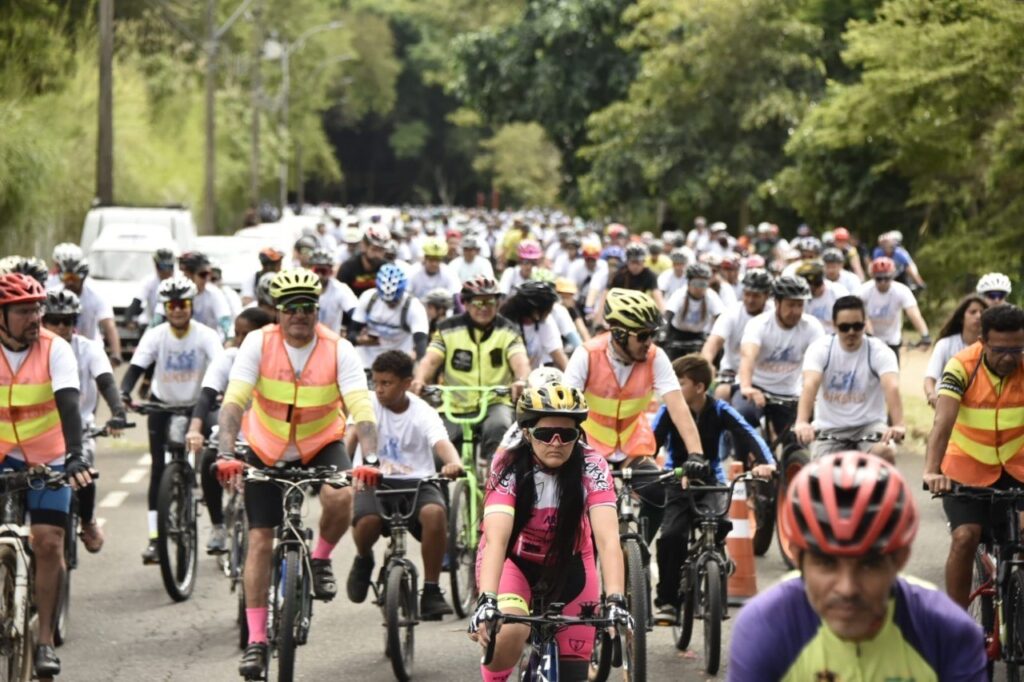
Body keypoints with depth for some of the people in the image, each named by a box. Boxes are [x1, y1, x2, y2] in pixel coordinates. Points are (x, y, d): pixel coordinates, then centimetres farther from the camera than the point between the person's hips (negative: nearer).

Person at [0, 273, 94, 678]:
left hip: (48, 459, -1)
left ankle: (45, 640, -1)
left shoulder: (55, 349, -14)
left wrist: (75, 456, -39)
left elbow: (68, 403, -25)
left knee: (49, 543, -10)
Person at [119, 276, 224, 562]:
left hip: (198, 405, 0)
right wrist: (123, 393, -42)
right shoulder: (156, 335, -14)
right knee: (159, 469, -8)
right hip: (163, 405, 0)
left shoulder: (206, 335, -16)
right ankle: (154, 537, -8)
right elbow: (136, 367, -23)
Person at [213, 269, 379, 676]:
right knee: (260, 540, -3)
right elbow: (234, 401, -26)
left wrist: (370, 459, -42)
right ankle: (256, 640, 5)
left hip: (321, 445, -1)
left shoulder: (338, 350, -18)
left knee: (340, 497, -31)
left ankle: (321, 559, 1)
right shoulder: (259, 343, -18)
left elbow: (361, 407, -27)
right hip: (266, 450, 1)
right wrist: (226, 454, -40)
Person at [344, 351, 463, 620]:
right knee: (367, 519, -33)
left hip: (417, 481, 0)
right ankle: (364, 559, 8)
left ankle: (431, 591, -18)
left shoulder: (423, 413, -3)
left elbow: (441, 443, -21)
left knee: (435, 512, -33)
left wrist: (454, 463, -45)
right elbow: (353, 434, -16)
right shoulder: (369, 403, 0)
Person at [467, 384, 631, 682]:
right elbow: (496, 538, -40)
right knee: (509, 632, -33)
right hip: (513, 561, -2)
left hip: (568, 566, 2)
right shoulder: (509, 468, -27)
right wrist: (486, 600, -55)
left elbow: (607, 538, -35)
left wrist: (615, 599, -50)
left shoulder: (591, 468, -24)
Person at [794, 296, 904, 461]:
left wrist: (898, 425, -49)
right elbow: (810, 385, -28)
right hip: (829, 427, 1)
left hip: (869, 424, -1)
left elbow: (892, 387, -29)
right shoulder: (820, 349, -10)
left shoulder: (880, 352, -11)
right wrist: (801, 422, -47)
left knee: (886, 452, -29)